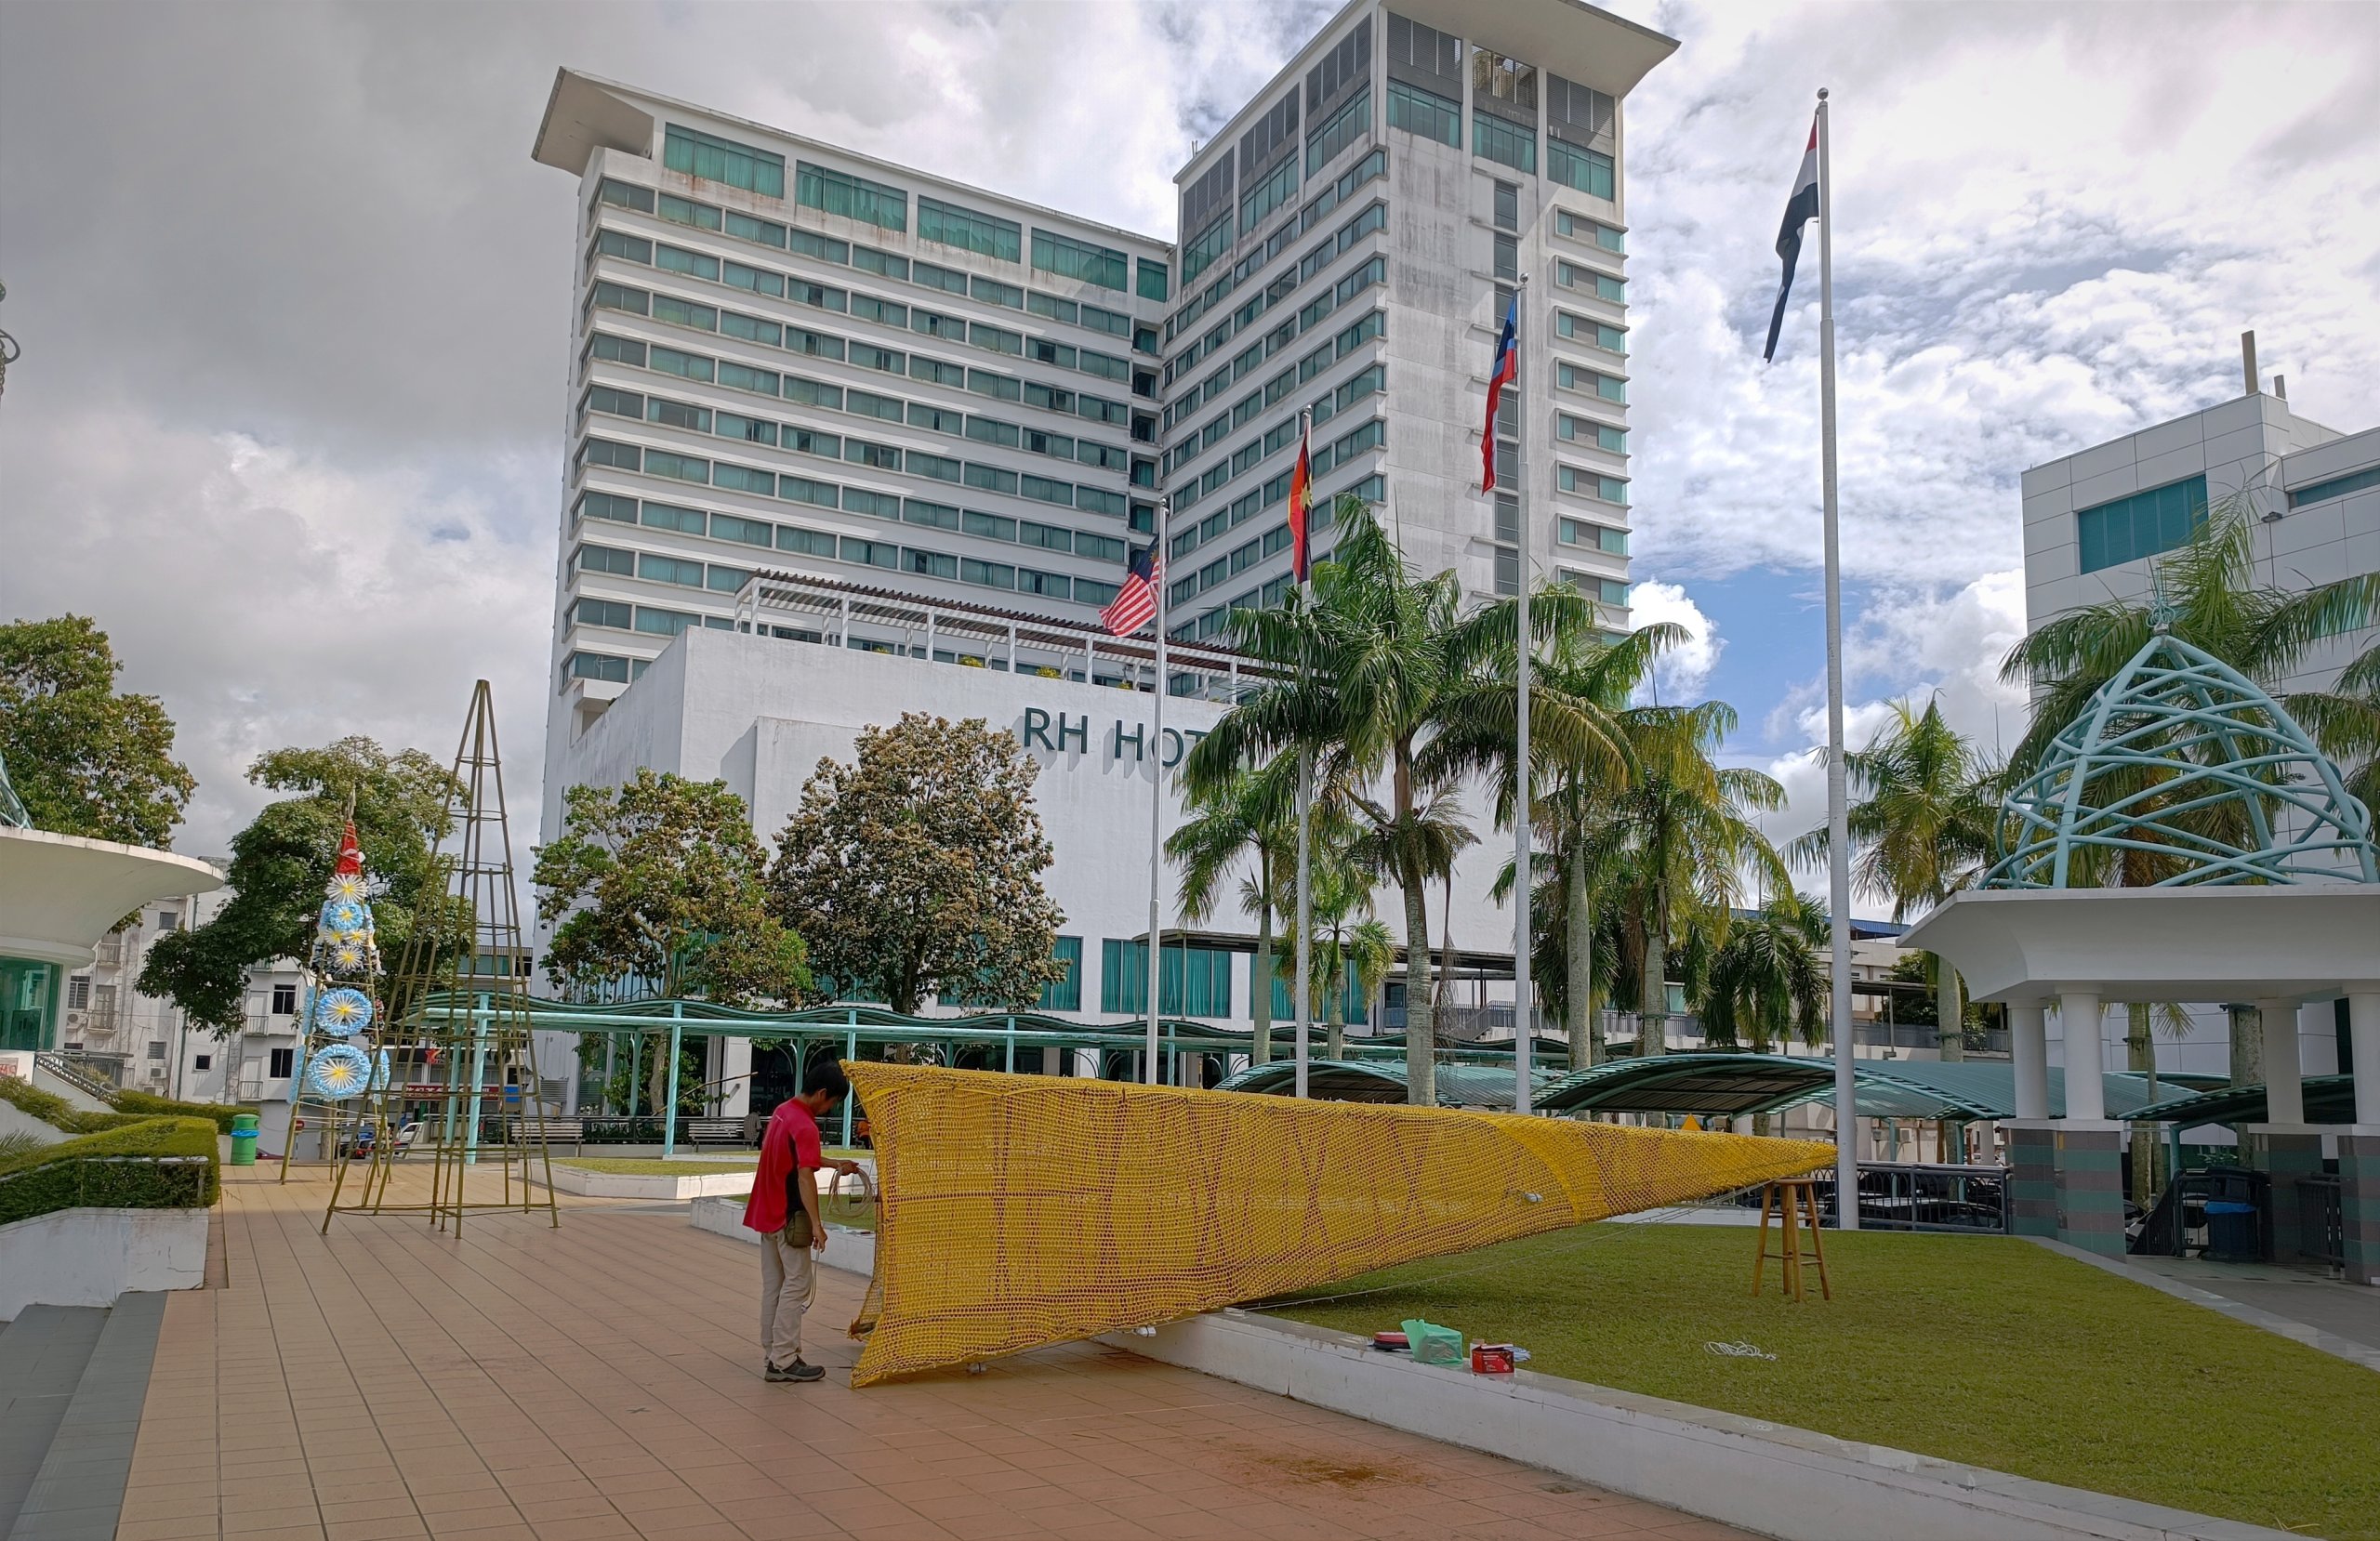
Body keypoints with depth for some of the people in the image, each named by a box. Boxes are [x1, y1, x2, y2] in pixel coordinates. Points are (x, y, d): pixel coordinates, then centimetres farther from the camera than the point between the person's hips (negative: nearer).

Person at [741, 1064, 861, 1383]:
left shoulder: (783, 1111, 9)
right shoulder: (805, 1126, -20)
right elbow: (804, 1175, -28)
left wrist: (835, 1164, 25)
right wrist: (816, 1223, -30)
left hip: (767, 1213, 9)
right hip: (789, 1218, -9)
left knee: (773, 1286, 12)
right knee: (797, 1285, -3)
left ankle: (771, 1358, 16)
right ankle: (784, 1360, -2)